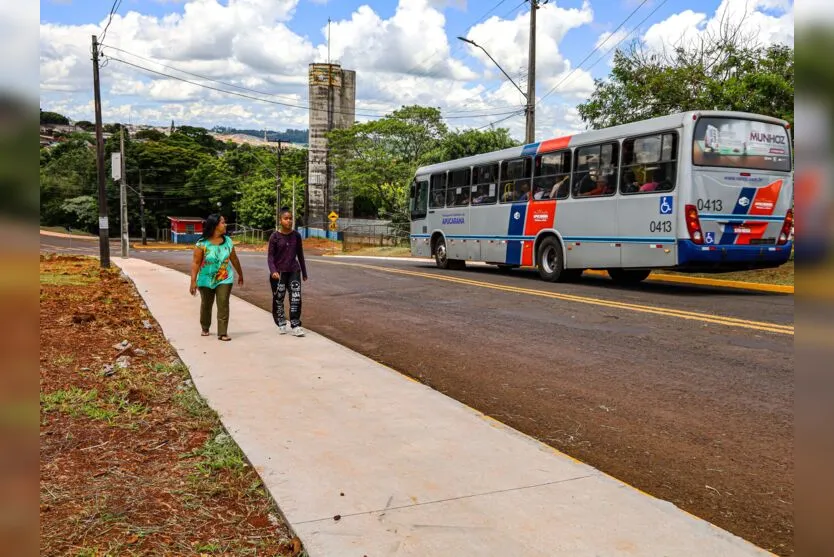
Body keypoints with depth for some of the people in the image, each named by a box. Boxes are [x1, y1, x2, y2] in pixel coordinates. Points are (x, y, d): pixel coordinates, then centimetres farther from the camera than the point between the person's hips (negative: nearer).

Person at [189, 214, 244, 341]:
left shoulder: (228, 241, -2)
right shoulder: (202, 243, -14)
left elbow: (234, 259, 9)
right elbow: (195, 263, -15)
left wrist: (240, 275, 17)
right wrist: (193, 281, -21)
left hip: (224, 279, 1)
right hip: (206, 280, -1)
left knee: (223, 305, -9)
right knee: (206, 305, 15)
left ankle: (222, 333, -5)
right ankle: (205, 328, 37)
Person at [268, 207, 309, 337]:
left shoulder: (296, 235, 2)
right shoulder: (275, 236, -6)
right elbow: (270, 256, -6)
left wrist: (304, 272, 14)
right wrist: (273, 271, -22)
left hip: (294, 271, 2)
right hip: (279, 272, -1)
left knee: (296, 298, -9)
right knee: (278, 300, 7)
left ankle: (295, 325, -3)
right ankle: (281, 324, 25)